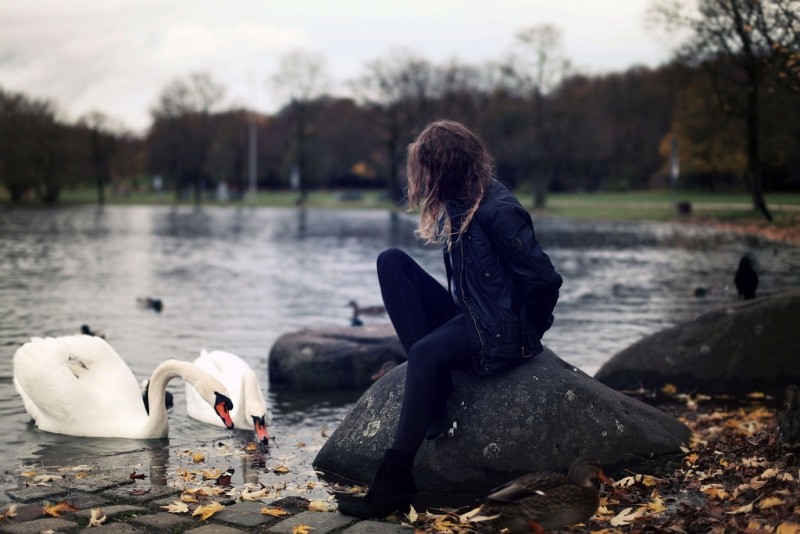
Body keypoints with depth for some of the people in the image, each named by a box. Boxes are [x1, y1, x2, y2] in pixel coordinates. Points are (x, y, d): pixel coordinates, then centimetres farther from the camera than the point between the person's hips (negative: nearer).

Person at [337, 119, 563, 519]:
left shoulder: (498, 210, -20)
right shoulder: (456, 203, 6)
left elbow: (544, 281, -17)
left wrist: (525, 334, -4)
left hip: (502, 335, -9)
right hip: (466, 316, 10)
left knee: (427, 353, -35)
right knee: (391, 261, -4)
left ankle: (395, 482, -32)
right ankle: (433, 396, -15)